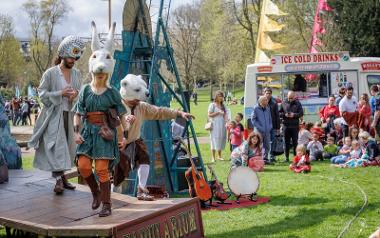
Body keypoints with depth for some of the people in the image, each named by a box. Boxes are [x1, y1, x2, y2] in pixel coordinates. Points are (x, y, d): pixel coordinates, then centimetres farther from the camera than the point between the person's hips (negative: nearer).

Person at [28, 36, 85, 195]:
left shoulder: (76, 73, 8)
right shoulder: (50, 73, -6)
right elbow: (42, 93, -5)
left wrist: (76, 93, -9)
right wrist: (61, 93, -17)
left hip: (70, 114, 5)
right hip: (54, 114, -5)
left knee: (67, 146, 8)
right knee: (56, 145, -12)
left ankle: (62, 175, 17)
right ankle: (58, 179, -13)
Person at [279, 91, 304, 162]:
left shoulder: (297, 103, 4)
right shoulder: (284, 103, 6)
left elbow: (301, 113, 0)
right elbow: (279, 113, 8)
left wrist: (294, 115, -15)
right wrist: (284, 115, -11)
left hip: (295, 125, -1)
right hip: (286, 125, 1)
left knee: (295, 142, 1)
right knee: (287, 142, 6)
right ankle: (286, 157, 12)